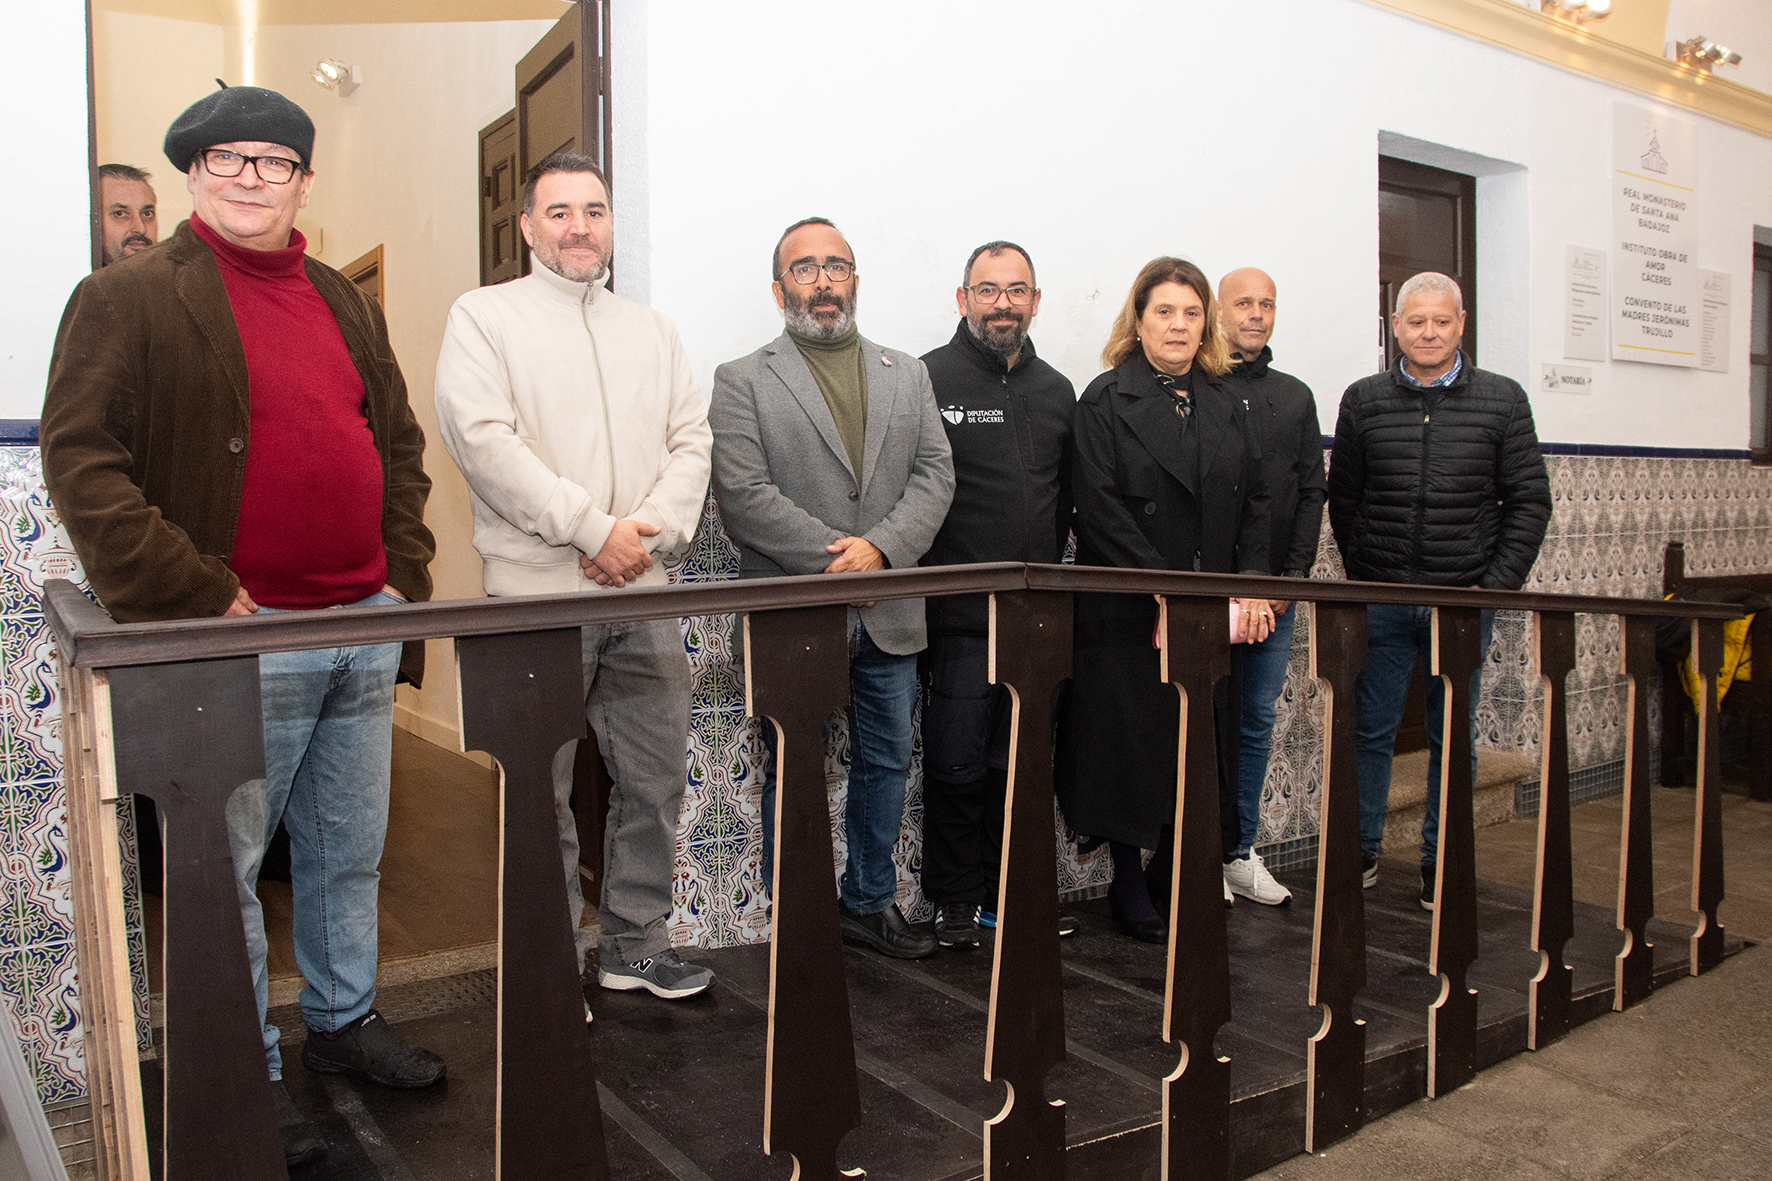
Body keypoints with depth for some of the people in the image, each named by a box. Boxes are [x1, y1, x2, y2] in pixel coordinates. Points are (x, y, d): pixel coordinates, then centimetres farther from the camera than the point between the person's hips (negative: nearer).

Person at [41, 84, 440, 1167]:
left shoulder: (345, 303, 15)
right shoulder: (126, 299, -3)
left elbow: (401, 443, 18)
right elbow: (80, 459, -10)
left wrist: (405, 576, 7)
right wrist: (196, 595, -16)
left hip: (366, 629, 6)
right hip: (243, 637, -5)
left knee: (351, 852, 17)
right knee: (226, 866, 5)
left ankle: (346, 1021, 35)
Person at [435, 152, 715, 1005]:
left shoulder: (651, 330, 19)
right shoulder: (484, 317, 4)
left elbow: (690, 443, 10)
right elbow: (483, 440, -10)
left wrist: (649, 532, -7)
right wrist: (593, 528, -15)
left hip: (643, 593, 5)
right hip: (537, 595, -4)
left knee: (654, 782, 9)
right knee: (541, 795, 3)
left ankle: (638, 942, 25)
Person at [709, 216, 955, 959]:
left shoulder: (908, 375, 13)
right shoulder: (743, 383, 0)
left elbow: (935, 475, 4)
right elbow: (744, 494, -11)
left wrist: (879, 548, -13)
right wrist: (836, 559, -16)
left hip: (888, 613, 4)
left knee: (886, 763, 14)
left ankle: (870, 902, 31)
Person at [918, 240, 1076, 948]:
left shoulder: (1057, 391, 14)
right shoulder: (927, 379, -4)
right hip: (959, 615, -5)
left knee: (1018, 763, 12)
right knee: (958, 764, 1)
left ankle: (1007, 894, 26)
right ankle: (955, 902, 17)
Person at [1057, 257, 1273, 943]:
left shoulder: (1226, 404, 13)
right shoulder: (1106, 400, -3)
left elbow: (1254, 500, 12)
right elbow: (1102, 509, -12)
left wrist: (1252, 582, -3)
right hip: (1130, 613, -5)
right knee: (1132, 745, 2)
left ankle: (1173, 875, 25)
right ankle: (1129, 887, 17)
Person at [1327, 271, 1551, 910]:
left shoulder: (1502, 400, 4)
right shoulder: (1363, 400, 5)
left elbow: (1529, 502, 3)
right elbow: (1342, 499, 9)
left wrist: (1498, 585, -5)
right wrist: (1362, 577, 2)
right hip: (1382, 600, 0)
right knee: (1371, 730, 4)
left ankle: (1441, 864, 21)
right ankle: (1361, 852, 20)